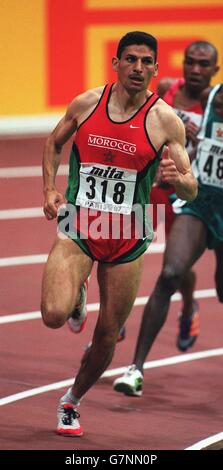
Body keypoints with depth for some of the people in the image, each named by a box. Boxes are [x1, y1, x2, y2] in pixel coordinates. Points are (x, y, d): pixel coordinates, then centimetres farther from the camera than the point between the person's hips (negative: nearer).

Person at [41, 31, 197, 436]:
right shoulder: (86, 104, -2)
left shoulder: (165, 121, -6)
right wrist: (49, 189, 3)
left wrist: (175, 177, -28)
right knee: (53, 315, -22)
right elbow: (53, 143, 17)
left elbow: (191, 191, -5)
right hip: (78, 229, 0)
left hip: (128, 240, 0)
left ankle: (71, 402, 33)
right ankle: (76, 299, 17)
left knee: (107, 335, 7)